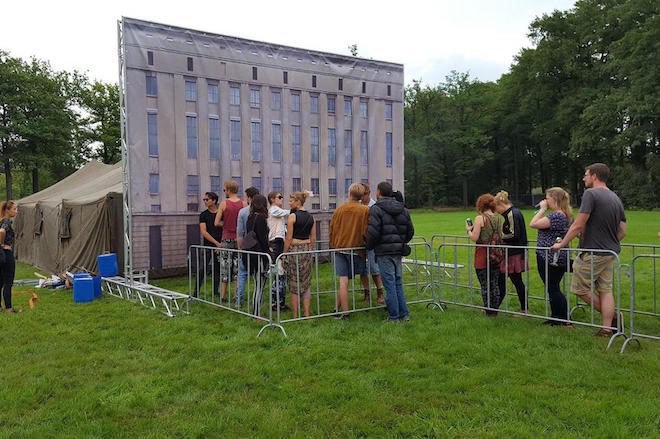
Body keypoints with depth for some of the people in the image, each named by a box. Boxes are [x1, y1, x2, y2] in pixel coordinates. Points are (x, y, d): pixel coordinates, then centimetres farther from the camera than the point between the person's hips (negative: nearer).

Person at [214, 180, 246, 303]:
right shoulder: (244, 204, -2)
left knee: (225, 267, 6)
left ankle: (223, 296, 9)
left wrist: (227, 223, 9)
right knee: (238, 267, 7)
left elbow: (217, 223, -8)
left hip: (227, 239, -1)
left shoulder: (224, 204, -6)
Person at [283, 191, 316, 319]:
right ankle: (306, 313, 13)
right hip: (307, 249, 5)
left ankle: (295, 316, 8)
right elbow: (313, 239, 9)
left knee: (294, 285, 3)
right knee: (306, 284, 12)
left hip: (294, 249, -5)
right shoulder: (311, 217, 7)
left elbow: (289, 238, -11)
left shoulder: (293, 216, -10)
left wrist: (284, 253, -4)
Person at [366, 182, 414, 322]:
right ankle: (404, 314, 17)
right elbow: (410, 231, 13)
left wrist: (369, 246, 0)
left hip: (384, 252, -6)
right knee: (398, 282, 15)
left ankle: (394, 316, 4)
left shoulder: (376, 209, -10)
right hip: (398, 251, 6)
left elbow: (373, 232, -17)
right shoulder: (403, 209, 12)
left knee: (389, 283, -1)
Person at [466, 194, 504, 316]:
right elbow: (500, 236, 13)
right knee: (495, 284, 13)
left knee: (485, 285, 4)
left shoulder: (480, 218, -13)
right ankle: (495, 310, 20)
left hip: (483, 256, -5)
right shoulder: (498, 218, 5)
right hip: (495, 256, 6)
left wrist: (469, 230, 3)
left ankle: (489, 311, 9)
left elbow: (474, 237, -16)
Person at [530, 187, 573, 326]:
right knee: (554, 289, 17)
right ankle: (556, 317, 25)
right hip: (558, 258, 10)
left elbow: (533, 224, -24)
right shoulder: (565, 215, 11)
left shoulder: (556, 216, -21)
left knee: (553, 289, 1)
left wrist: (542, 209, -16)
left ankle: (565, 319, 7)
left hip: (549, 258, -10)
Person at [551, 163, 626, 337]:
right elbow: (622, 231, 12)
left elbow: (578, 225, -18)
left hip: (593, 253, -8)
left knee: (580, 288, 5)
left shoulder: (591, 194, -14)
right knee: (605, 289, 12)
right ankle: (607, 327, 13)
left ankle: (612, 317, 11)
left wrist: (561, 244, -9)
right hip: (611, 252, 8)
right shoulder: (616, 198, 10)